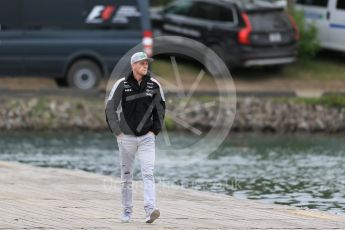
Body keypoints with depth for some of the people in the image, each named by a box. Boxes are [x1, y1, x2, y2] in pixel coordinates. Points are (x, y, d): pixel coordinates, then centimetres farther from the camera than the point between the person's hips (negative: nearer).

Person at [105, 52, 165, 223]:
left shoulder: (154, 85, 1)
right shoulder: (121, 85, -6)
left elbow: (160, 109, 12)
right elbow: (110, 109, -2)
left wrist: (155, 130, 3)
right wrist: (117, 131, -7)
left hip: (147, 138, 0)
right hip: (127, 137, 0)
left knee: (148, 173, -13)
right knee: (126, 175, 8)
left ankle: (150, 209, -23)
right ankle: (127, 210, 18)